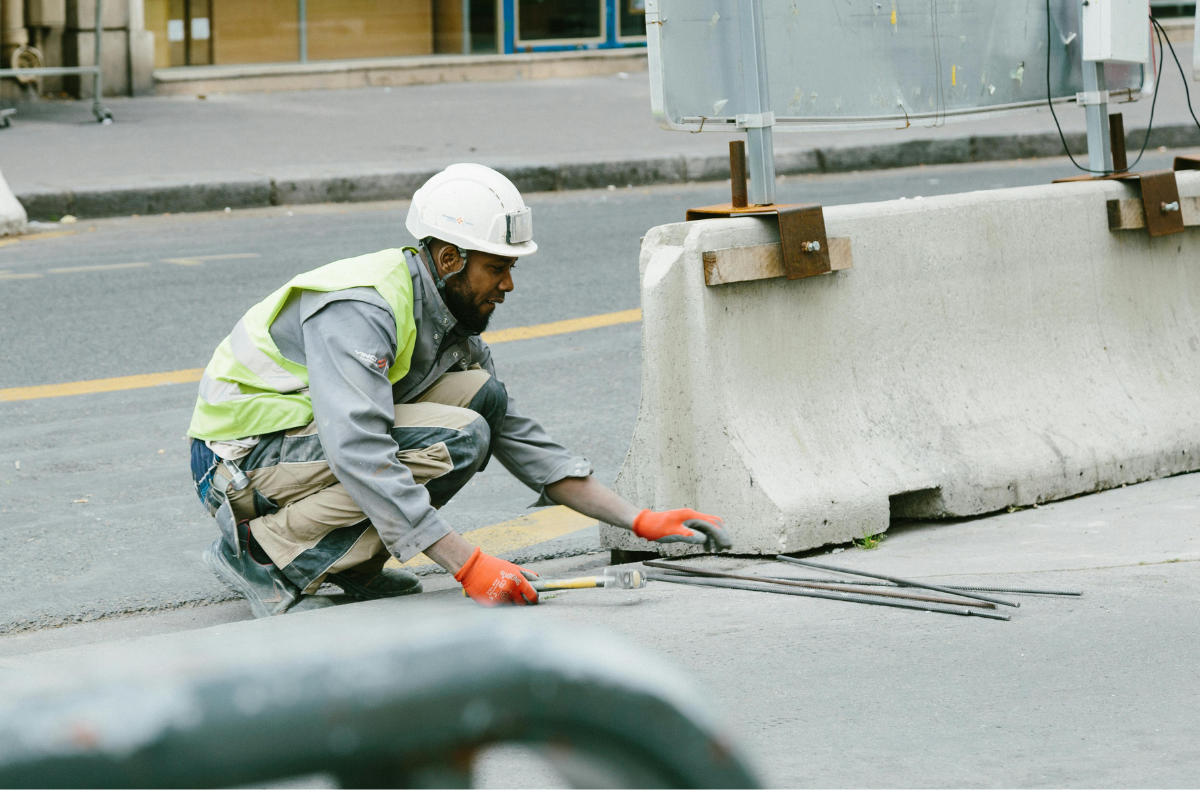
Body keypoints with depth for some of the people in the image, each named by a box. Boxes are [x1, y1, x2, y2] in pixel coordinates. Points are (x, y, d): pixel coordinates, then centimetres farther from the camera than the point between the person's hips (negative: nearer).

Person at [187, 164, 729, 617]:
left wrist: (641, 522, 1)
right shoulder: (359, 310, -25)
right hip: (240, 460, -9)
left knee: (481, 395, -5)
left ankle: (351, 564, -2)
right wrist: (469, 566, -39)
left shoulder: (447, 320, 5)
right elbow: (359, 454, -36)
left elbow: (520, 440, 9)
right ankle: (262, 552, -16)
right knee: (455, 441, -25)